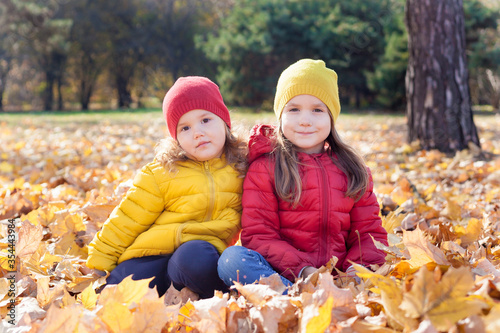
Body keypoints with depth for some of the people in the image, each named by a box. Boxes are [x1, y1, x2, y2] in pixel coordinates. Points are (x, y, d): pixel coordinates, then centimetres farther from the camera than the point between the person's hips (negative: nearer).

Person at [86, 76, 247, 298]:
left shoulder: (241, 168, 8)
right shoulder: (161, 173, 2)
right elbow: (127, 220, 5)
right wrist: (99, 264, 5)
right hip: (152, 254, 0)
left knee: (196, 257, -36)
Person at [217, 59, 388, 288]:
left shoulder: (353, 169, 16)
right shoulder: (265, 167, 5)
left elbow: (369, 231, 14)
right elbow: (258, 235, -3)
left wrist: (360, 267, -9)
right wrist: (302, 270, -18)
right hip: (281, 274, -2)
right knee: (232, 258, -33)